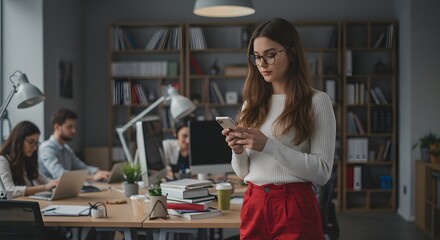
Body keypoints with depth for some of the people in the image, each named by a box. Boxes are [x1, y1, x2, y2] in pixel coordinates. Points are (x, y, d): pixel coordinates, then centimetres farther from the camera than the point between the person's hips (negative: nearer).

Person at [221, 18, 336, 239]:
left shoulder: (316, 101, -5)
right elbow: (243, 172, 12)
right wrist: (238, 151, -9)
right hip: (253, 206, 4)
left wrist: (268, 145, -18)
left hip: (294, 208, -4)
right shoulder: (252, 104, 9)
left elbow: (322, 171, -11)